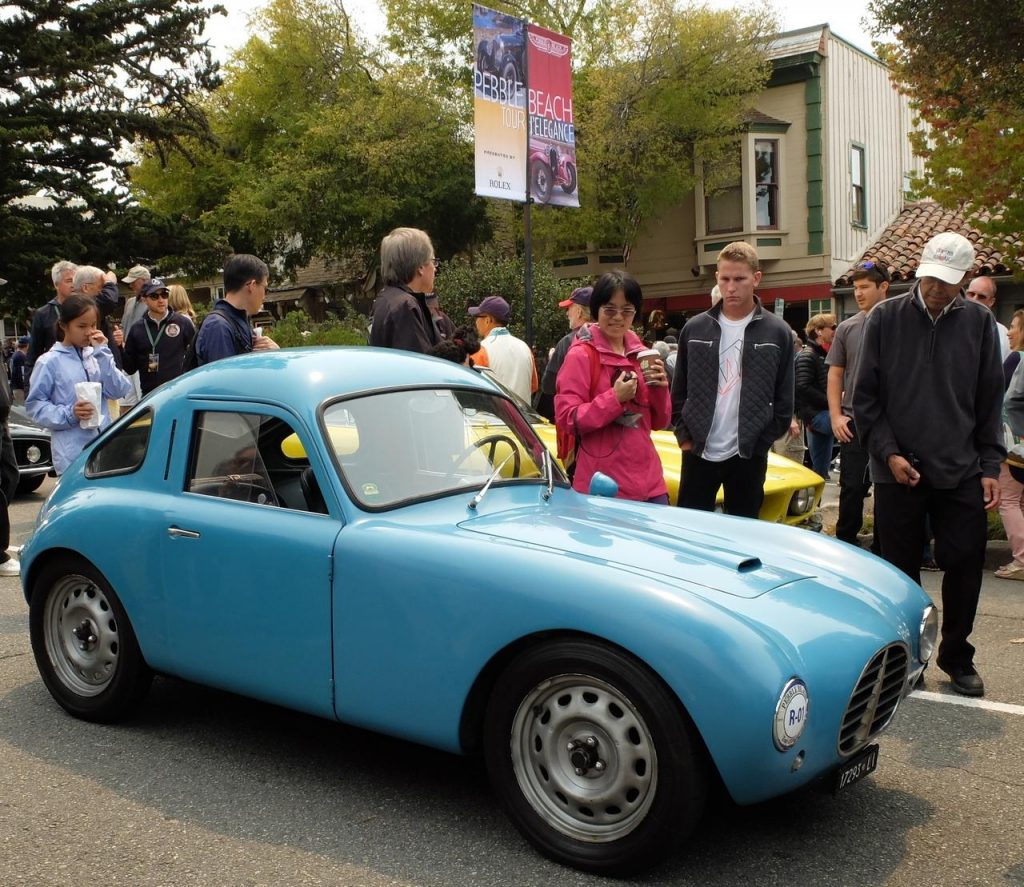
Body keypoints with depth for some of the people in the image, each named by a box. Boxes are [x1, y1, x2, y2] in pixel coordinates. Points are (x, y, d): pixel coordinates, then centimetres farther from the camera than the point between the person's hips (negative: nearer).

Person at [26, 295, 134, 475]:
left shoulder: (96, 356, 9)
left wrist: (102, 352, -5)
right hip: (72, 454, -4)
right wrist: (69, 414, -18)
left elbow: (119, 391, -1)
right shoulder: (50, 362, -4)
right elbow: (34, 404, -3)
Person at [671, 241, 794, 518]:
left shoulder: (778, 332, -1)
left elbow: (784, 401, 2)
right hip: (698, 453, 1)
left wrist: (761, 442, -4)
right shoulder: (694, 329, 4)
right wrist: (684, 437, 1)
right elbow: (679, 392, 9)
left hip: (748, 456, -1)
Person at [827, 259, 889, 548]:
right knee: (852, 488, 3)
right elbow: (835, 375, 8)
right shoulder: (847, 328, 6)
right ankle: (845, 544, 13)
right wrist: (836, 416, -1)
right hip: (854, 423, 1)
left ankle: (882, 547, 19)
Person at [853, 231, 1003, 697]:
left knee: (965, 566, 4)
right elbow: (865, 397, 0)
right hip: (898, 470, -1)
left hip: (962, 473, 1)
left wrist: (990, 466, 1)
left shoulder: (979, 321, 3)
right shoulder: (886, 318, -2)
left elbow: (990, 402, 7)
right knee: (901, 571, 7)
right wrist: (888, 453, -8)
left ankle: (956, 655, 23)